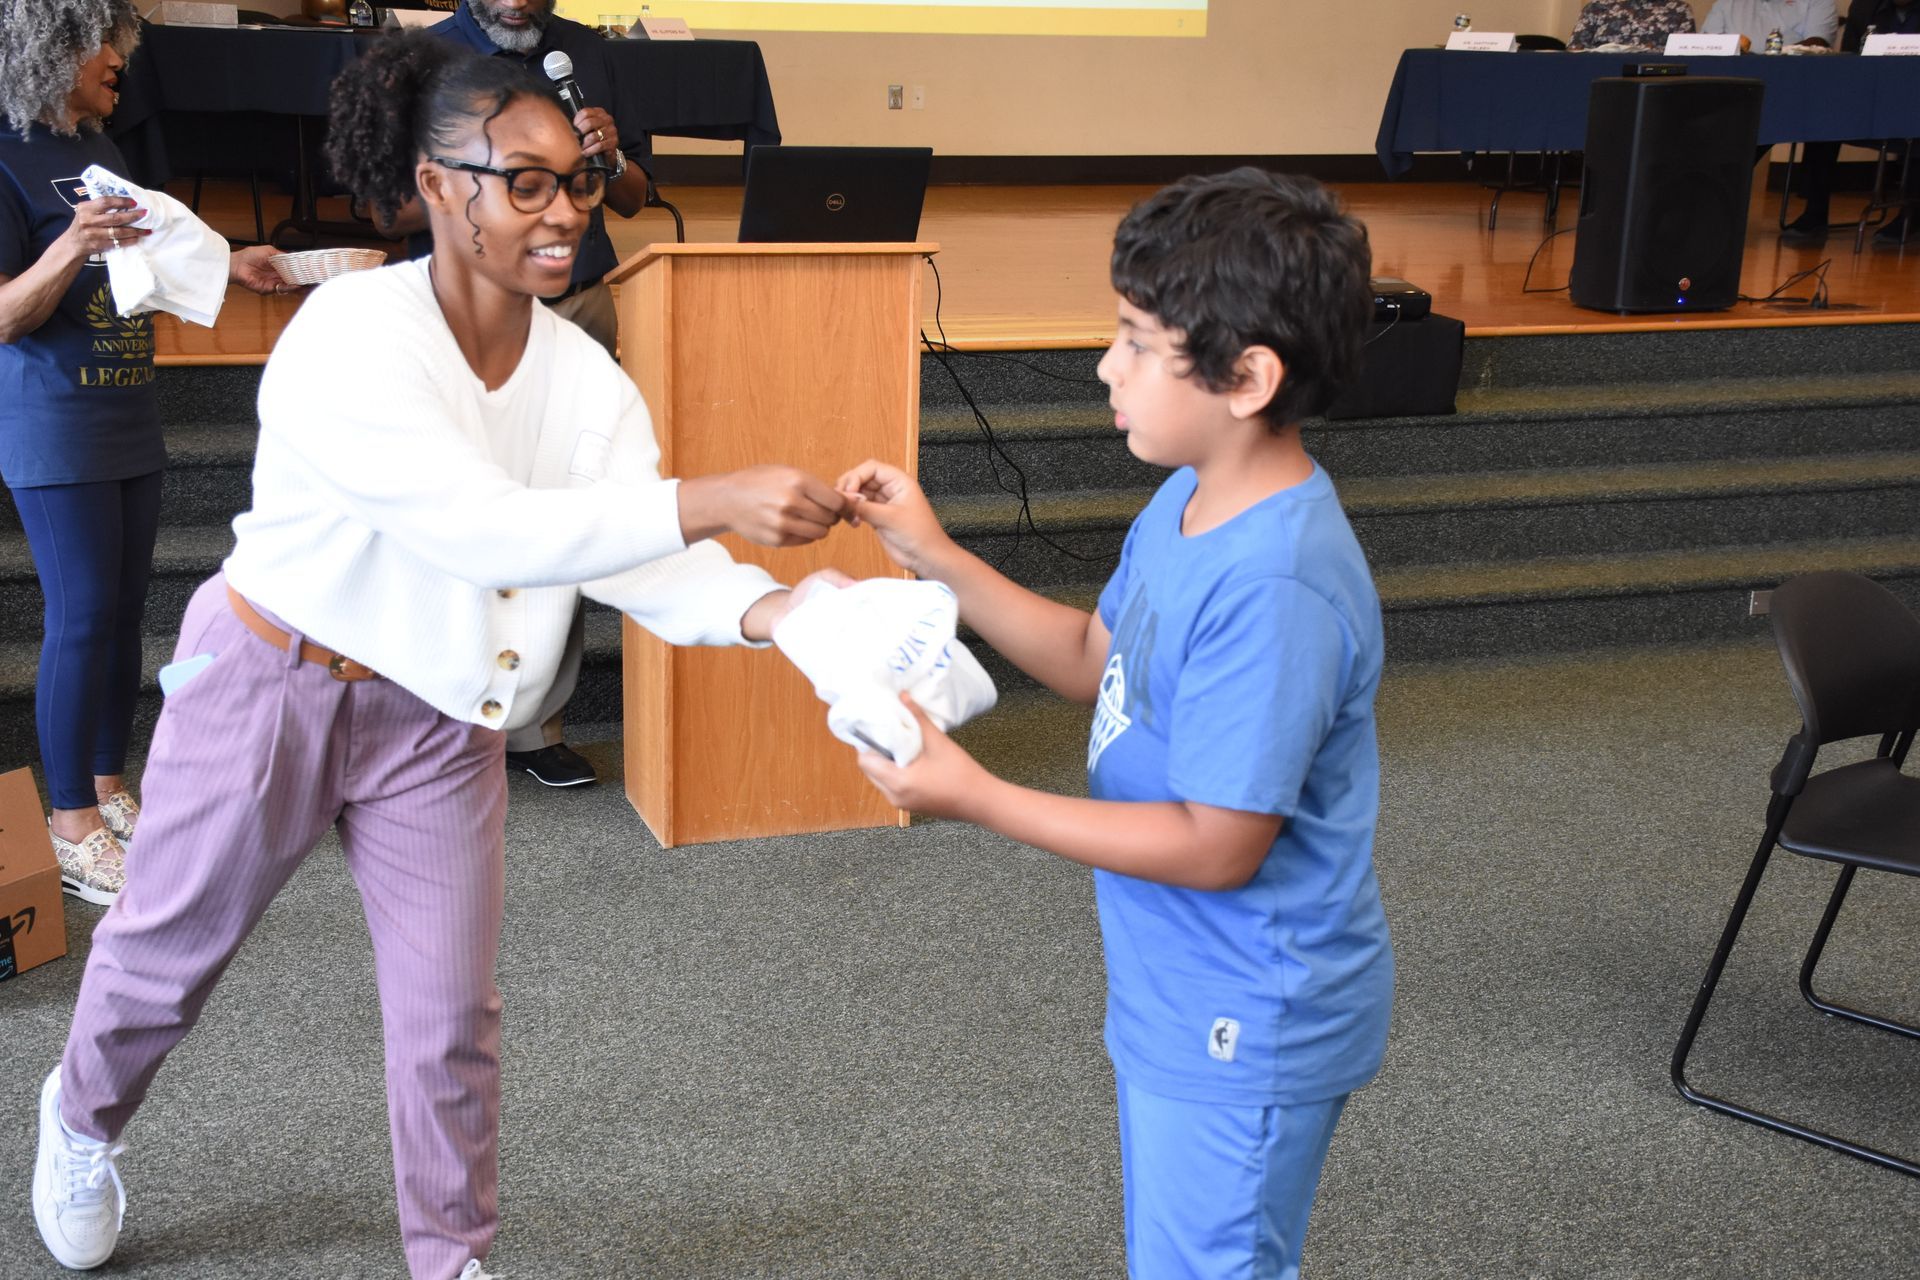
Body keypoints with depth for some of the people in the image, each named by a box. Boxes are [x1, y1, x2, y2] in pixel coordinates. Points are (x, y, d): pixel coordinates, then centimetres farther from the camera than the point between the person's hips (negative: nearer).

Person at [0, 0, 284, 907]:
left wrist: (226, 266, 19)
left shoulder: (97, 148, 13)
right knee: (81, 618, -7)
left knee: (124, 609, 11)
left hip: (128, 418, 8)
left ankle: (108, 788, 22)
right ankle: (74, 830, 1)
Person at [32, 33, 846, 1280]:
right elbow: (482, 526, -40)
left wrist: (767, 607, -39)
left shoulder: (585, 374, -8)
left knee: (452, 1011, 7)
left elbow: (641, 556, -18)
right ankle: (84, 1119, 51)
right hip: (270, 691, -4)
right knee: (172, 946, 18)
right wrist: (709, 499, -48)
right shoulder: (354, 332, -27)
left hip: (437, 721, 4)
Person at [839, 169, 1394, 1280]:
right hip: (1179, 1000, 9)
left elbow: (1218, 845, -27)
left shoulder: (1276, 589, -32)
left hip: (1246, 1031, -9)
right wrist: (936, 558, 1)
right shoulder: (1193, 503, -1)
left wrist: (977, 798, -24)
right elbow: (1097, 661, 12)